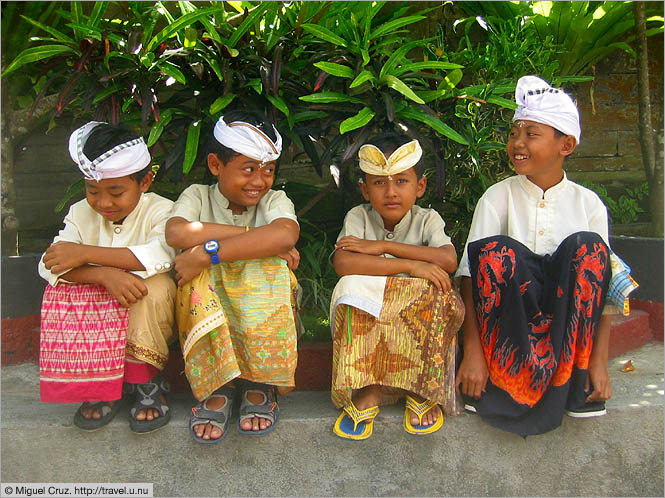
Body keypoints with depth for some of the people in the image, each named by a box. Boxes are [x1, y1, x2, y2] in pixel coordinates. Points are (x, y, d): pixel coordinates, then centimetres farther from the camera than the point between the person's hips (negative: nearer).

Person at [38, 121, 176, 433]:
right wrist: (105, 274, -35)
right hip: (96, 318, 3)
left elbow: (161, 254, -35)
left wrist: (84, 253, -33)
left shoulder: (160, 211, -12)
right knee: (60, 293, -24)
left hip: (146, 318, -3)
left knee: (155, 286, -33)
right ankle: (100, 385, -7)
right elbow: (49, 265, -15)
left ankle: (146, 380, -10)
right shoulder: (81, 213, -1)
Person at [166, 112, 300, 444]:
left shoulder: (275, 200, -1)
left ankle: (260, 385, -17)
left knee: (268, 265, -28)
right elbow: (176, 233, -24)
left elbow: (285, 235, -27)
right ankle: (216, 388, -19)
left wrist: (206, 252, -32)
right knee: (199, 275, -28)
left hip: (262, 310, 0)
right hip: (209, 311, 0)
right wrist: (252, 236, -25)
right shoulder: (197, 196, 1)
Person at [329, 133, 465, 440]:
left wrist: (383, 246, -23)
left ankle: (421, 390, -13)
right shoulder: (358, 217, -5)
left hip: (417, 314, 1)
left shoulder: (427, 219, -2)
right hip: (369, 312, 0)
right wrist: (410, 265, -29)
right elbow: (342, 263, -25)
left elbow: (448, 260, -23)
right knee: (351, 287, -31)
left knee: (442, 299, -30)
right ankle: (367, 392, -23)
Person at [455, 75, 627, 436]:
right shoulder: (498, 197, -2)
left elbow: (603, 284, -3)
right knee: (496, 250, -27)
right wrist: (472, 352, -22)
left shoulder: (588, 203, 1)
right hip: (508, 320, -1)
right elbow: (471, 273, -11)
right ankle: (500, 377, -21)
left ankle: (572, 379, -18)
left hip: (570, 322, 1)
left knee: (586, 246, -23)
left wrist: (599, 361, -14)